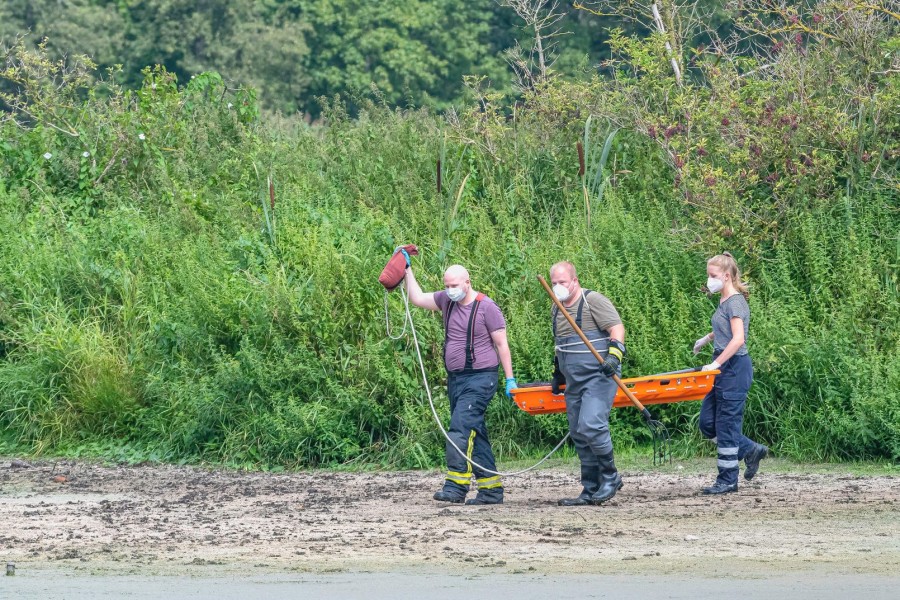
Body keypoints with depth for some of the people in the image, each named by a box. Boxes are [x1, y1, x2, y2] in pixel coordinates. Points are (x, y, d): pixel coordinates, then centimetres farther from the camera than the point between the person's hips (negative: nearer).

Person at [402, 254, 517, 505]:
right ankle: (491, 489, 14)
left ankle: (456, 485, -24)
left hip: (480, 378, -8)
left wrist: (510, 379, -7)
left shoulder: (486, 306, -9)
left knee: (461, 426, -20)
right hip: (456, 378, 8)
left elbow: (501, 344, -7)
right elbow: (418, 298, 21)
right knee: (474, 433, 9)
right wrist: (407, 271, 16)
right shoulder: (447, 300, 9)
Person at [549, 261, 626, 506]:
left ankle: (610, 477, -4)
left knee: (591, 426, -21)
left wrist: (614, 355, -29)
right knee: (579, 435, 6)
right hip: (574, 382, 8)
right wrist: (557, 374, 30)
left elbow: (617, 328, -15)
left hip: (598, 376, -8)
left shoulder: (593, 300, -7)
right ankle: (591, 491, 10)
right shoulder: (557, 308, 17)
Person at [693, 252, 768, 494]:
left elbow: (738, 339, -26)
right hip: (723, 370, 10)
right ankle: (751, 450, 22)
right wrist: (707, 338, 31)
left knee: (726, 424, -3)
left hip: (734, 368, -10)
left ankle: (727, 481, 5)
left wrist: (715, 364, -27)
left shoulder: (735, 302, -15)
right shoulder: (724, 301, 12)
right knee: (707, 424, 10)